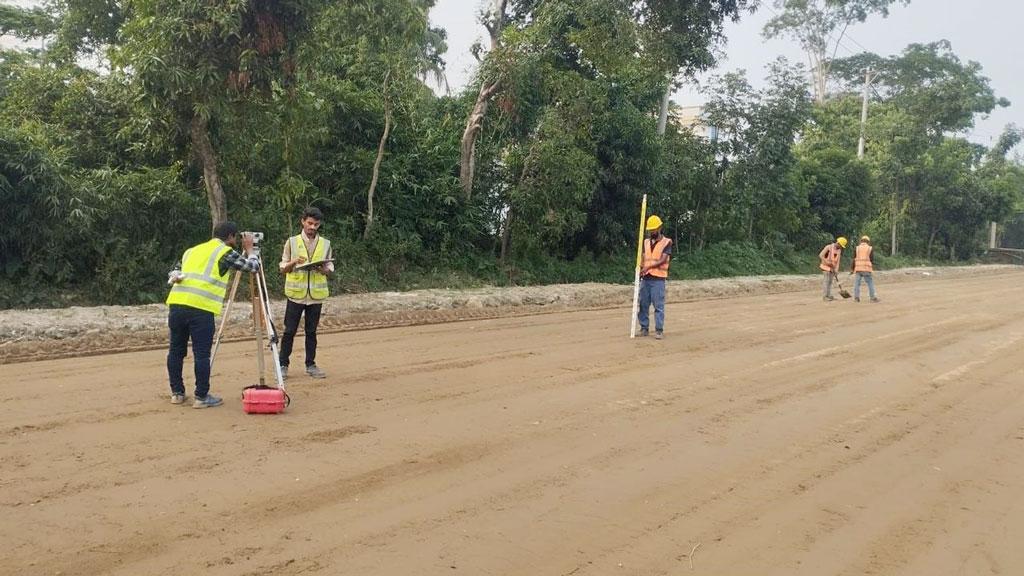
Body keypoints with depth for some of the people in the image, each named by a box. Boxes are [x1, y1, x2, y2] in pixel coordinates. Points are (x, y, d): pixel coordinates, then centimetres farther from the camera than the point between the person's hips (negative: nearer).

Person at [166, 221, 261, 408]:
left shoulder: (192, 250, 26)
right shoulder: (225, 252, 7)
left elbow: (175, 272, 27)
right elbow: (253, 266, 15)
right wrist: (249, 249, 28)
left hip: (176, 303, 6)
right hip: (201, 308, -6)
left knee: (176, 350, 15)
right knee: (202, 354, 1)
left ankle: (177, 393, 23)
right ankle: (202, 397, 6)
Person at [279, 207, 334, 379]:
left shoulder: (325, 244, 6)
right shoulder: (292, 242, 2)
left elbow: (330, 269, 9)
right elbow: (283, 268, 4)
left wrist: (323, 269, -13)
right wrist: (294, 262, -16)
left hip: (316, 294, 2)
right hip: (296, 293, -2)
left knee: (311, 331, 8)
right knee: (290, 331, 0)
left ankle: (310, 365, 17)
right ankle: (283, 365, 9)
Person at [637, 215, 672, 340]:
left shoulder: (666, 242, 0)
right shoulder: (646, 242, 16)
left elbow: (663, 260, -10)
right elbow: (643, 258, 10)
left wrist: (649, 266, -21)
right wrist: (640, 268, -12)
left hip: (658, 278, -5)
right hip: (645, 278, 5)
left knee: (658, 305, -6)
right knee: (643, 304, 6)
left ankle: (659, 330, -3)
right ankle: (644, 328, 13)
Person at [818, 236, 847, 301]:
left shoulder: (839, 250, 6)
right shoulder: (828, 247, -14)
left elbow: (838, 260, 2)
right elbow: (820, 255, -18)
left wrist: (836, 269, -9)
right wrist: (827, 262, -22)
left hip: (832, 267, 7)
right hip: (826, 266, -7)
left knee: (830, 281, 8)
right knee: (826, 281, -10)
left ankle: (829, 295, 11)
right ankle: (825, 296, -9)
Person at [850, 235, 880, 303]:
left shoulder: (857, 248, 8)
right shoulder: (870, 248, 4)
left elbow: (854, 259, 6)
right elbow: (872, 259, 2)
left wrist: (852, 269, 11)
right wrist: (872, 268, 15)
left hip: (858, 268, 2)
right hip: (867, 269, -2)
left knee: (857, 282, 5)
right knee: (870, 282, 3)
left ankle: (856, 297, 1)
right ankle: (873, 297, 0)